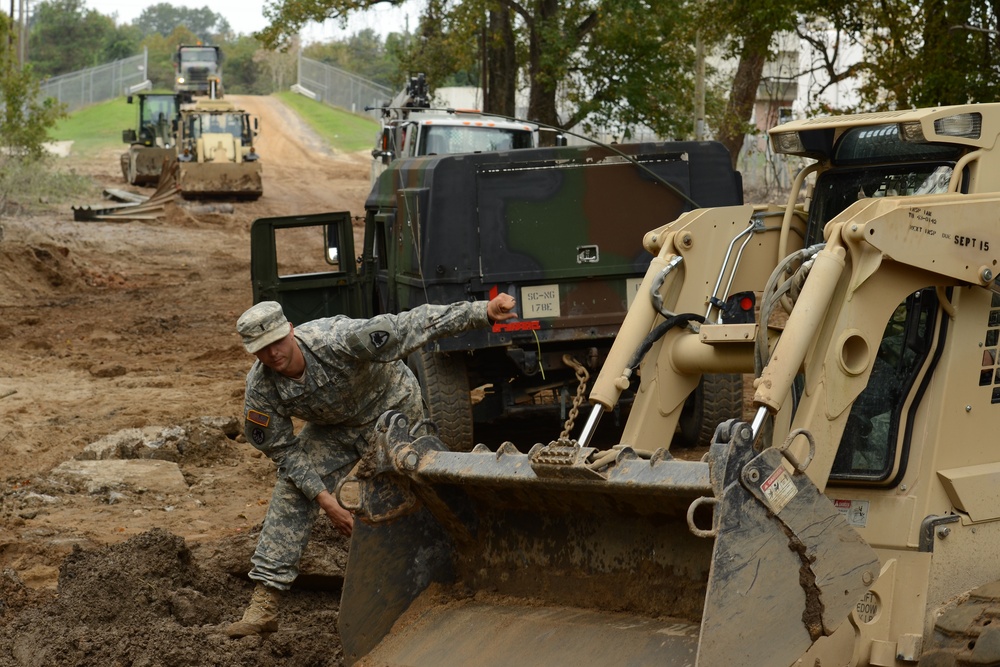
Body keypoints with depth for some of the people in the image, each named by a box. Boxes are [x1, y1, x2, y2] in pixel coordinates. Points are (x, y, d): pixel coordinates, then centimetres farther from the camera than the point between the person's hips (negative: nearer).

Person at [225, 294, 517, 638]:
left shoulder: (337, 340, -40)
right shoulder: (260, 389, -24)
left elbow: (414, 325, -40)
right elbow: (283, 449, -14)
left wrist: (484, 311, -45)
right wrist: (324, 498, -23)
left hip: (391, 407, -3)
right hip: (333, 426, 3)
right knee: (293, 488, -11)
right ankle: (264, 602, -12)